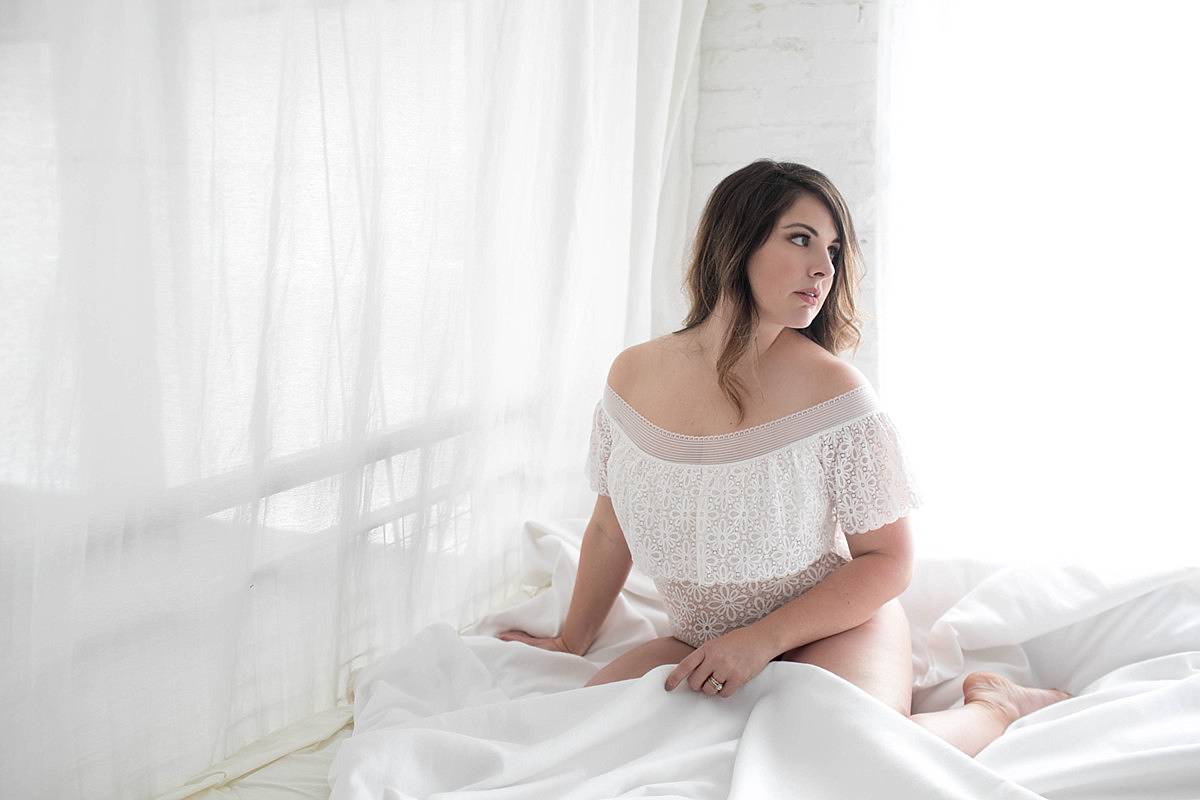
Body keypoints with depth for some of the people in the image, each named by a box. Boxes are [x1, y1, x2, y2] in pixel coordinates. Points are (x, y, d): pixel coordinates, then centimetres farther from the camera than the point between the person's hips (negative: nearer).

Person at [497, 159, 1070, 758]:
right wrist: (571, 641, 22)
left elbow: (888, 561, -9)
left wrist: (761, 640, -18)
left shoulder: (832, 391, -14)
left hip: (832, 629, -3)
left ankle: (989, 707, -1)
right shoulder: (631, 377, -2)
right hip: (701, 644, 4)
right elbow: (610, 529, 12)